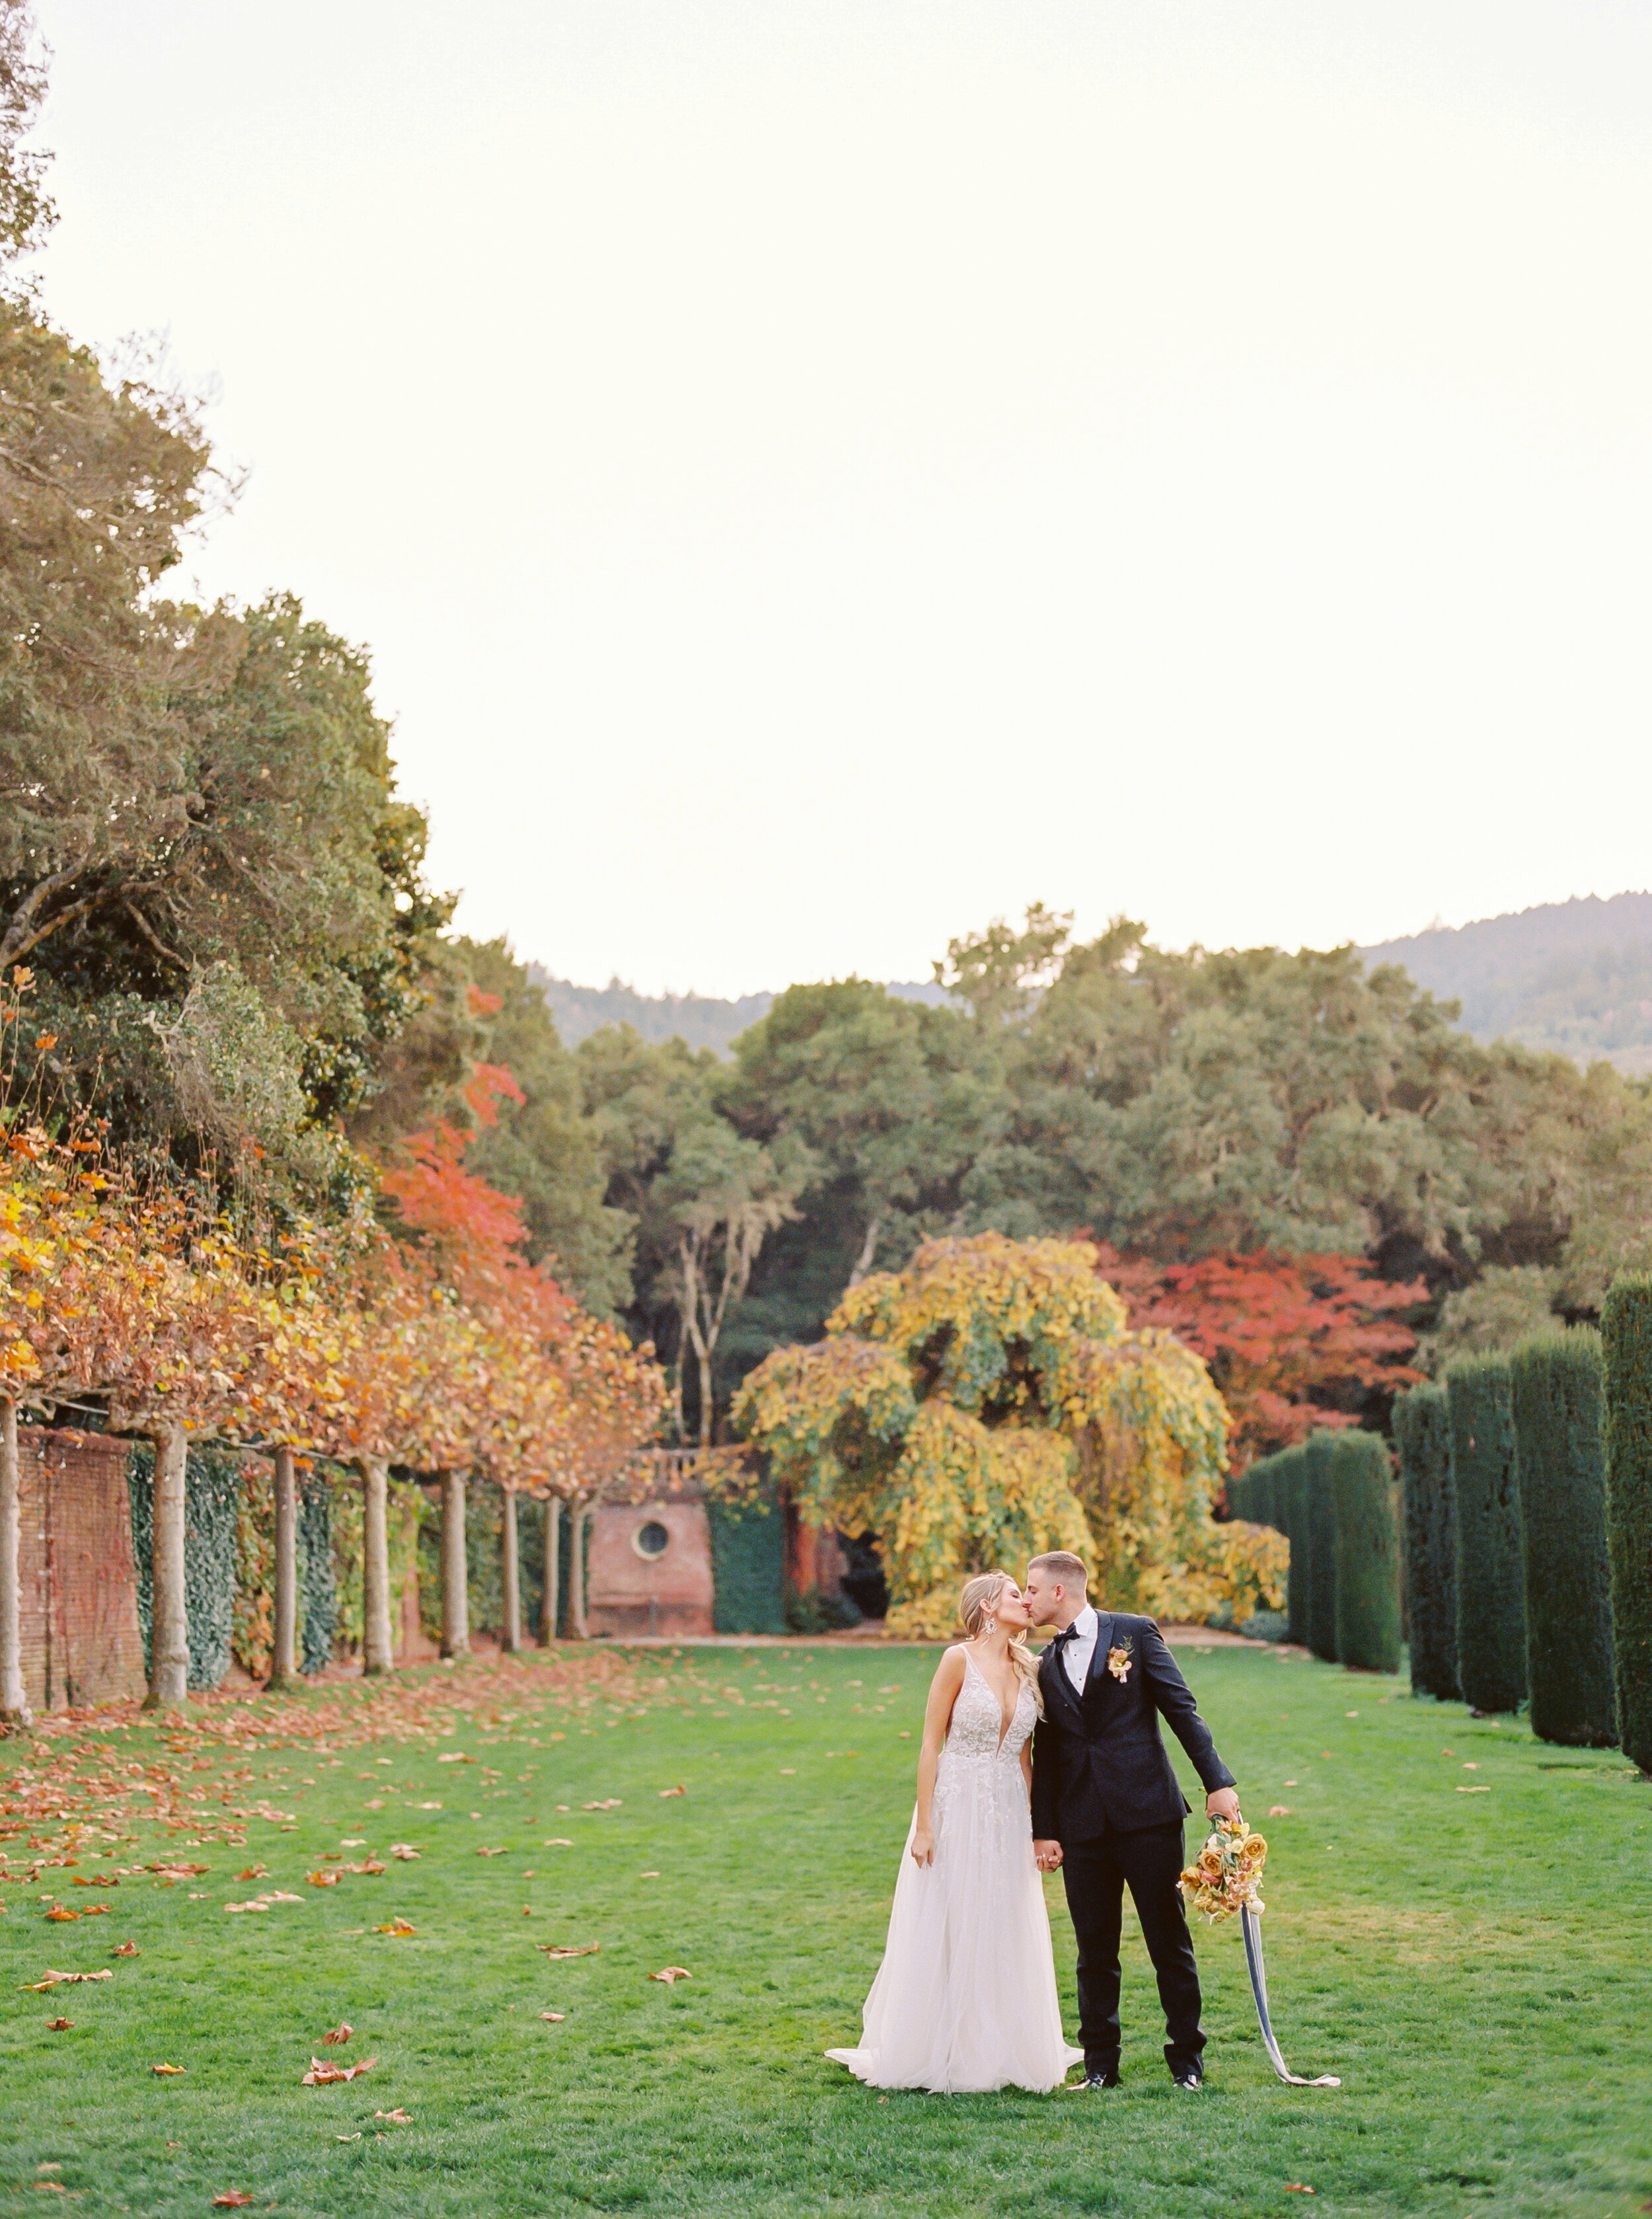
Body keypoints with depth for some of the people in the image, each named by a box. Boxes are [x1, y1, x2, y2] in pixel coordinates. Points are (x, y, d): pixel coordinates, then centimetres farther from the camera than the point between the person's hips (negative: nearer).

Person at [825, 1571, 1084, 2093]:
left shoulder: (1027, 1670, 8)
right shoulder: (959, 1660, -9)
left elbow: (1023, 1756, 13)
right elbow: (931, 1743, -9)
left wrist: (1040, 1828, 10)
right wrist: (924, 1826, -13)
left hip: (1007, 1816, 5)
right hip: (957, 1811, -5)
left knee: (1004, 1937, 9)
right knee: (945, 1937, 2)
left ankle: (999, 2052, 19)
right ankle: (938, 2056, 11)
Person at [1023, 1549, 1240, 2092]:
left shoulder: (1134, 1634, 1)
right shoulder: (1046, 1666, 13)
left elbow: (1182, 1710, -2)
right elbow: (1045, 1754, 15)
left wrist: (1217, 1782, -10)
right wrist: (1043, 1831, 9)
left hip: (1147, 1812, -4)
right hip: (1083, 1825, 4)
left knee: (1169, 1941, 1)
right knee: (1095, 1950, 6)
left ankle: (1187, 2059, 11)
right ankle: (1100, 2065, 14)